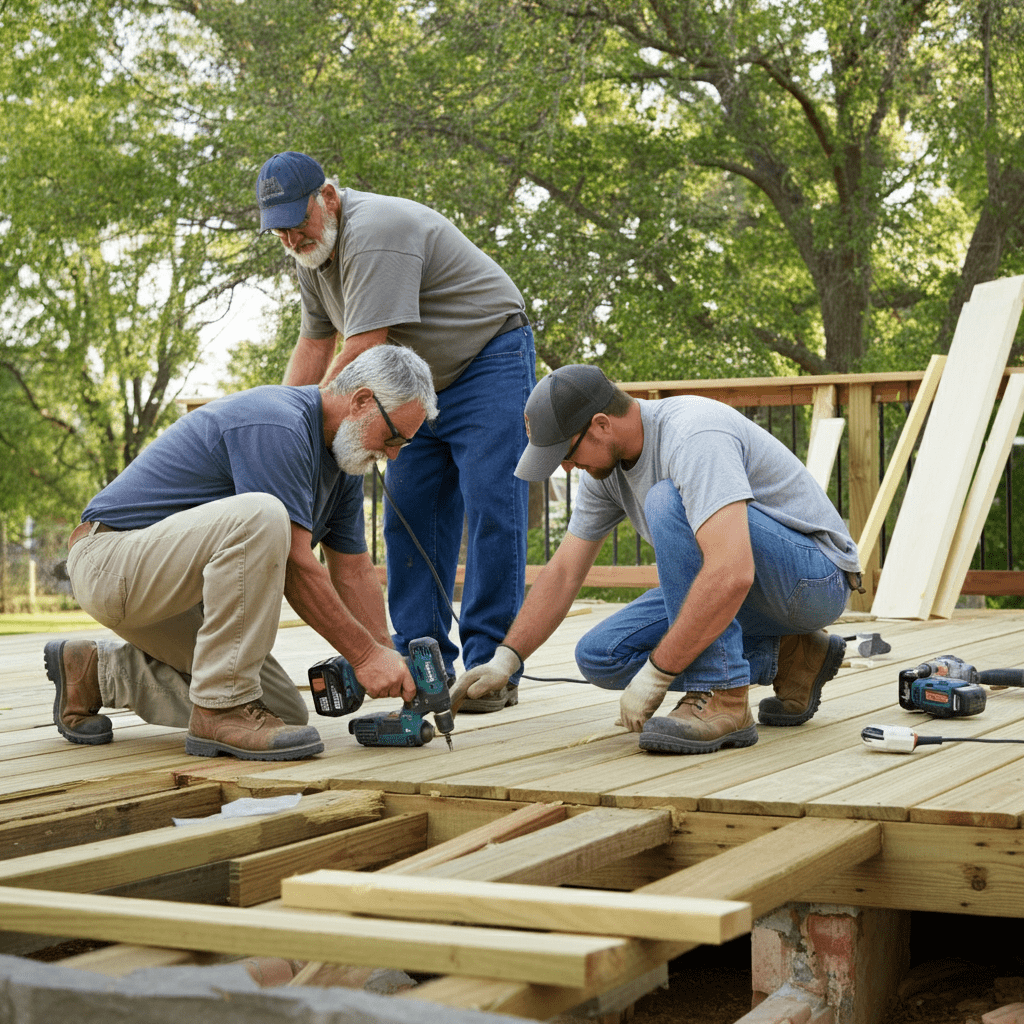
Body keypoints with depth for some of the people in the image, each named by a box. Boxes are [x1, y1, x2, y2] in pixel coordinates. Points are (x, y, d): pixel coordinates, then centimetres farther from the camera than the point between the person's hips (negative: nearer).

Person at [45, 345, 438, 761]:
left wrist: (388, 661, 2)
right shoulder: (277, 425, -23)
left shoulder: (343, 460, 9)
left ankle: (100, 672, 13)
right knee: (260, 516, -36)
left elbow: (354, 572, 11)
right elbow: (294, 565, -24)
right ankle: (221, 711, -26)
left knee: (286, 710, 5)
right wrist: (365, 653, -20)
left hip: (173, 585, 10)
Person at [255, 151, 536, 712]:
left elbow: (361, 353, -30)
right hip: (421, 383, 9)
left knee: (491, 509, -14)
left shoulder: (375, 233, -27)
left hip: (489, 361, -9)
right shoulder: (311, 250, 4)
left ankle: (491, 670, -14)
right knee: (410, 515, 3)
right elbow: (314, 344, 12)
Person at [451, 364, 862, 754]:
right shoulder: (606, 467, 0)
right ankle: (787, 658, 3)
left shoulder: (692, 436, -29)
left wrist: (655, 673, -34)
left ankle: (721, 700, -27)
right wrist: (505, 659, -3)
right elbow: (564, 572, 7)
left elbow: (731, 574, -40)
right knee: (600, 656, -3)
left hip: (815, 576, -9)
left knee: (667, 501, -31)